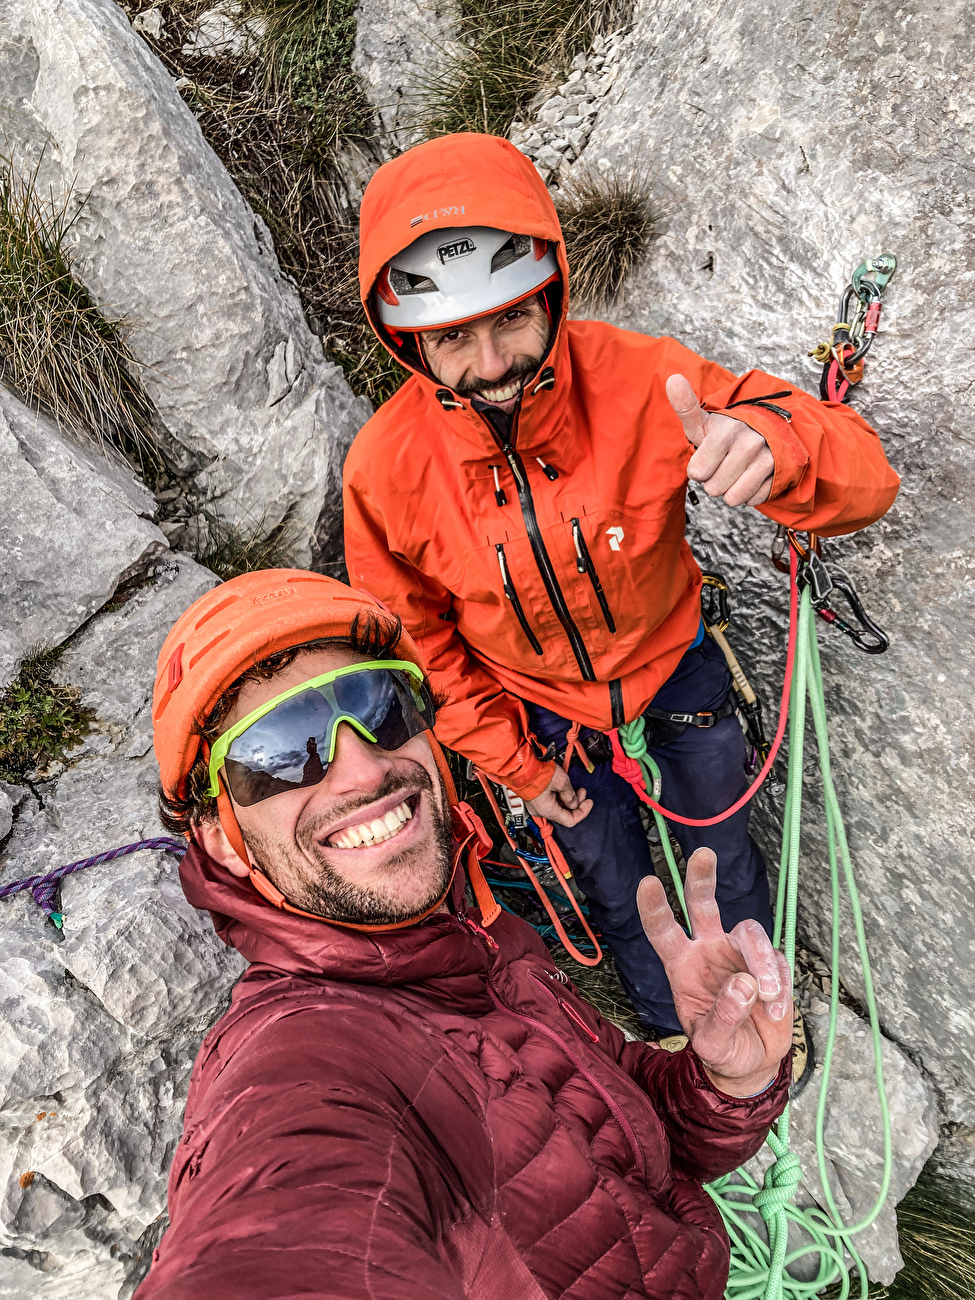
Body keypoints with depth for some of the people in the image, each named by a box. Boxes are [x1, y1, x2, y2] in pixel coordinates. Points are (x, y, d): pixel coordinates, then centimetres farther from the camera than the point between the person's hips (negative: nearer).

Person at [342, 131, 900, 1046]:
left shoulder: (636, 381, -30)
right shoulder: (386, 469, -27)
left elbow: (863, 480, -28)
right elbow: (418, 643, -9)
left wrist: (772, 445, -52)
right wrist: (515, 762, -5)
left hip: (673, 663, 0)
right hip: (543, 713, 0)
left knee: (724, 854, 23)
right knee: (617, 892, 21)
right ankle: (670, 1027, 55)